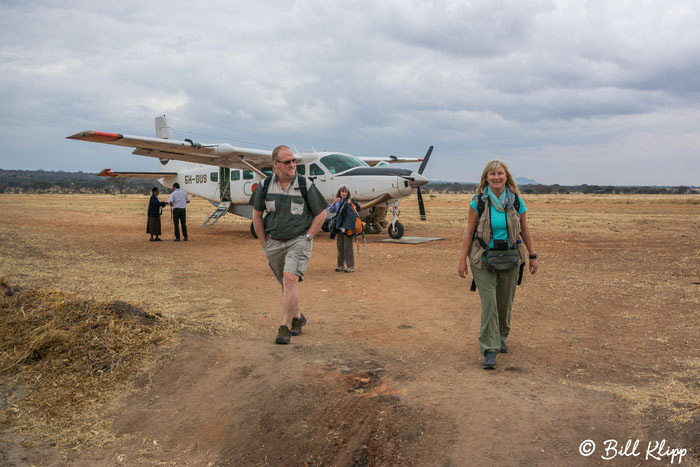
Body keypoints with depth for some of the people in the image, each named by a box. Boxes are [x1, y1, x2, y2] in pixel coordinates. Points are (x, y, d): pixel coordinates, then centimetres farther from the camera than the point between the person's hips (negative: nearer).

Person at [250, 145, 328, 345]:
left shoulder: (305, 185, -8)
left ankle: (285, 328, -13)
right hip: (274, 242, 4)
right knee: (286, 284, 13)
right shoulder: (265, 186, -1)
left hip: (299, 240, -3)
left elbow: (321, 214, 0)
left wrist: (306, 238, -4)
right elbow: (257, 215, 10)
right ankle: (297, 317, 36)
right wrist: (265, 244, 7)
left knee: (290, 280, -19)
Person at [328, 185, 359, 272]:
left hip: (347, 227, -6)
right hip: (339, 227, 6)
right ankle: (341, 265, 20)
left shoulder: (350, 201, -3)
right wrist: (334, 202, -9)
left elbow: (357, 209, -10)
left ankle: (351, 266, -1)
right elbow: (330, 210, 4)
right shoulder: (337, 202, 12)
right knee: (340, 246, 11)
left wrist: (350, 204, -22)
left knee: (348, 246, -6)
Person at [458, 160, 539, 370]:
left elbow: (524, 230, 8)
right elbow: (469, 231, -4)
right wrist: (463, 259, -5)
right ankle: (490, 349, -3)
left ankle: (501, 338, 36)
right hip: (483, 260, -2)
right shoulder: (479, 201, -6)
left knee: (505, 302, 12)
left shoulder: (516, 202, 0)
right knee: (489, 303, -8)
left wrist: (533, 256, 7)